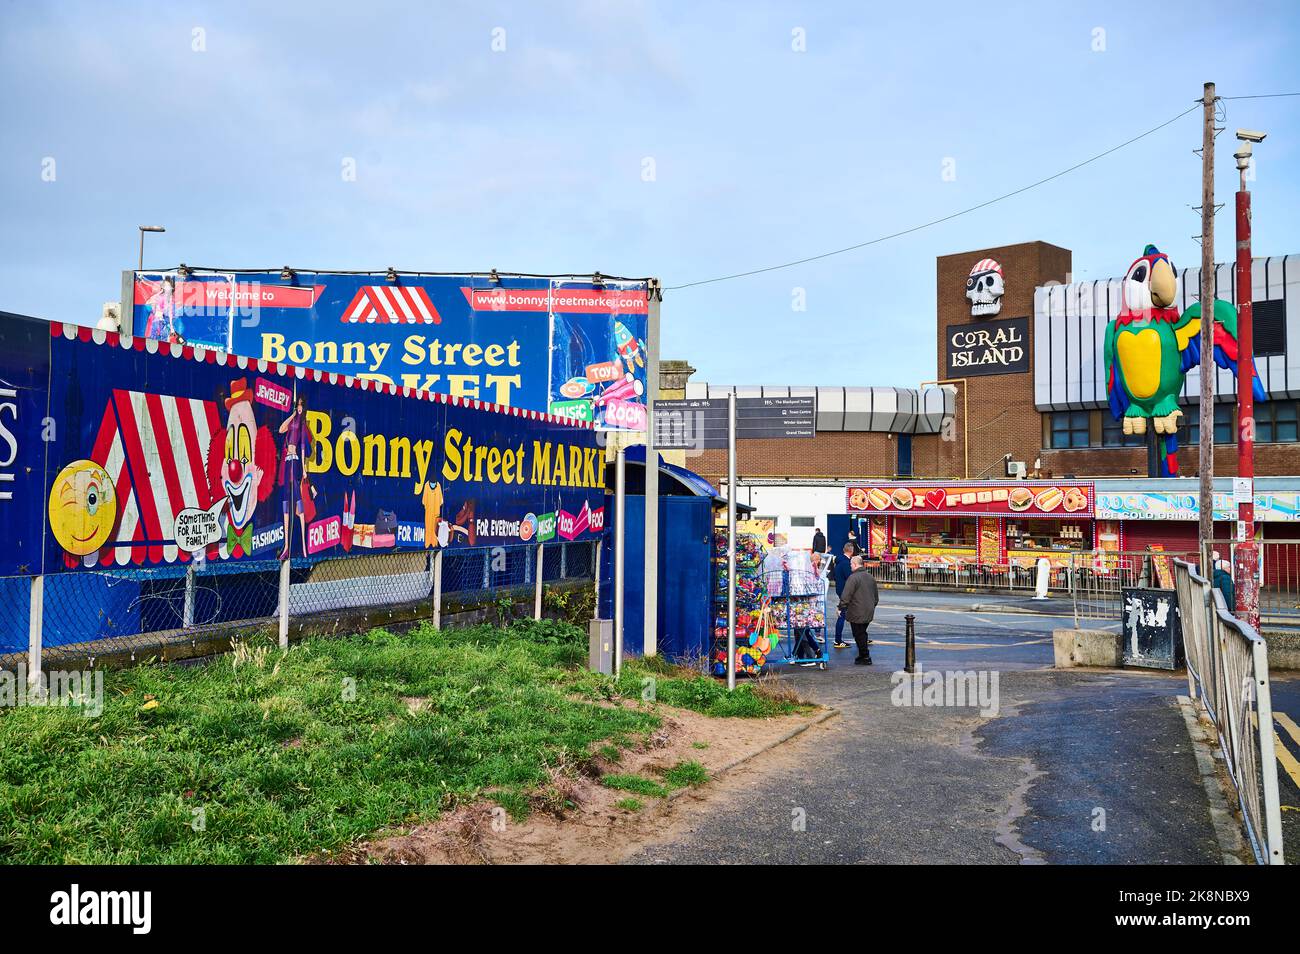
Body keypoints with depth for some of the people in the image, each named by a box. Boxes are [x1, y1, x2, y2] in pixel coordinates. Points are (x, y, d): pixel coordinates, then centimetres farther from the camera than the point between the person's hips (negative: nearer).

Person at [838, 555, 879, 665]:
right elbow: (876, 596, 21)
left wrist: (841, 607, -9)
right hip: (868, 613, 8)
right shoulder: (871, 577, 11)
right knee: (863, 633, 18)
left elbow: (846, 596, -19)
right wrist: (872, 606, 31)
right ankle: (864, 655, 23)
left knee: (859, 635, 1)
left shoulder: (853, 577, -17)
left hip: (857, 613, -8)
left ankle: (865, 657, 5)